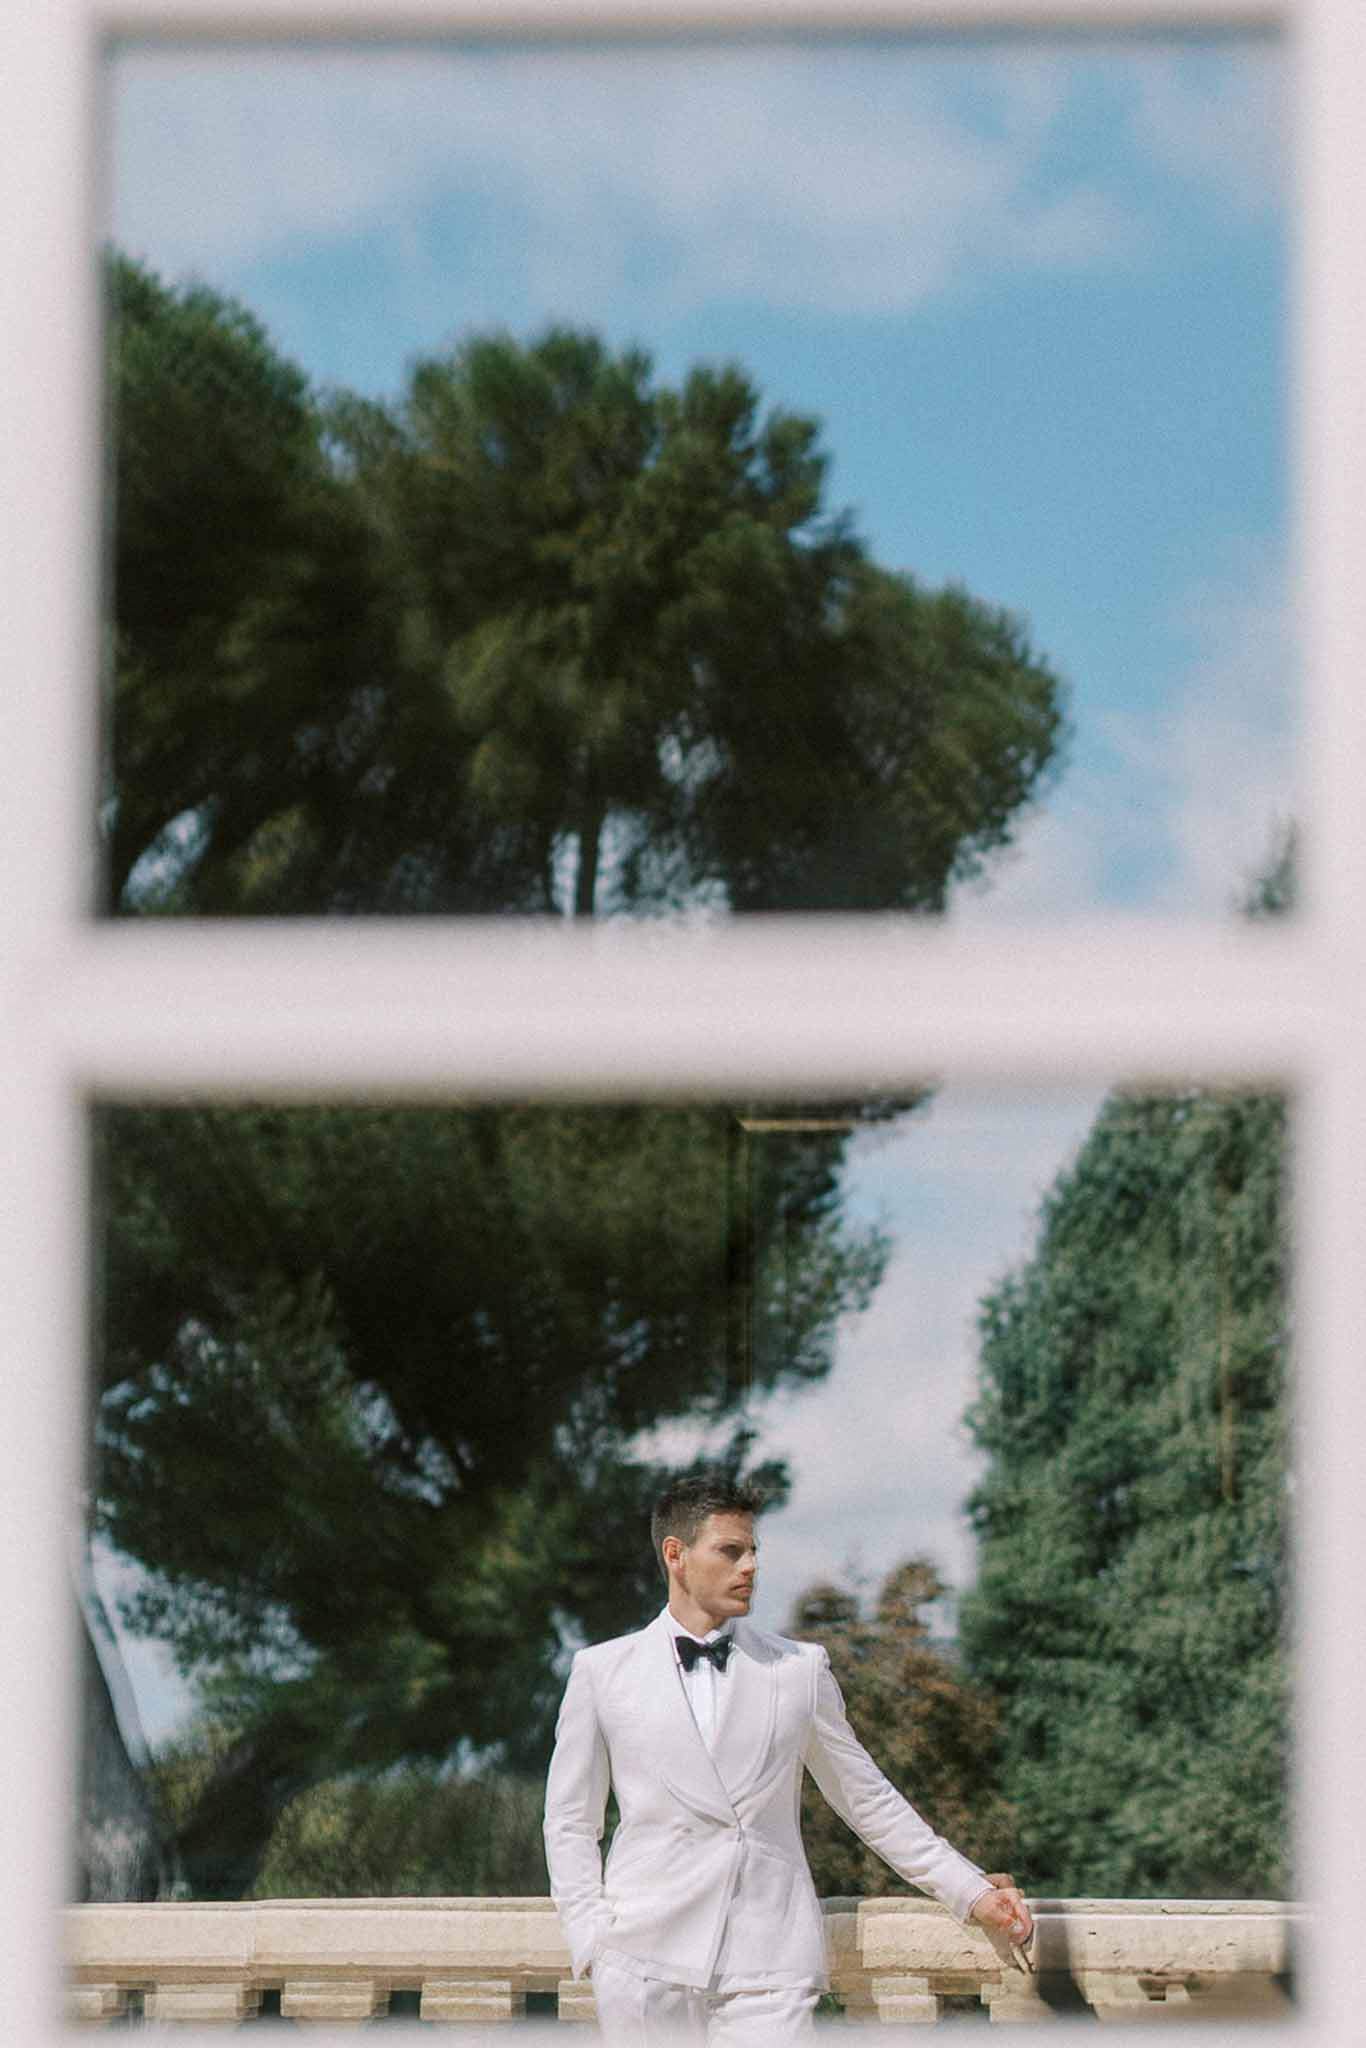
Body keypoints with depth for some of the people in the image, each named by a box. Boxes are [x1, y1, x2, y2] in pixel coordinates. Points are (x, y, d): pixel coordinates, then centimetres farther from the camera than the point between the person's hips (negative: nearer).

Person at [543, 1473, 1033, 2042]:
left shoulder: (800, 1669, 12)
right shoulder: (602, 1671, 10)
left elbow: (867, 1799, 19)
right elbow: (570, 1822, 13)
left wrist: (970, 1891, 14)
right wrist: (591, 1939, 1)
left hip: (767, 1969, 0)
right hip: (647, 1962, 0)